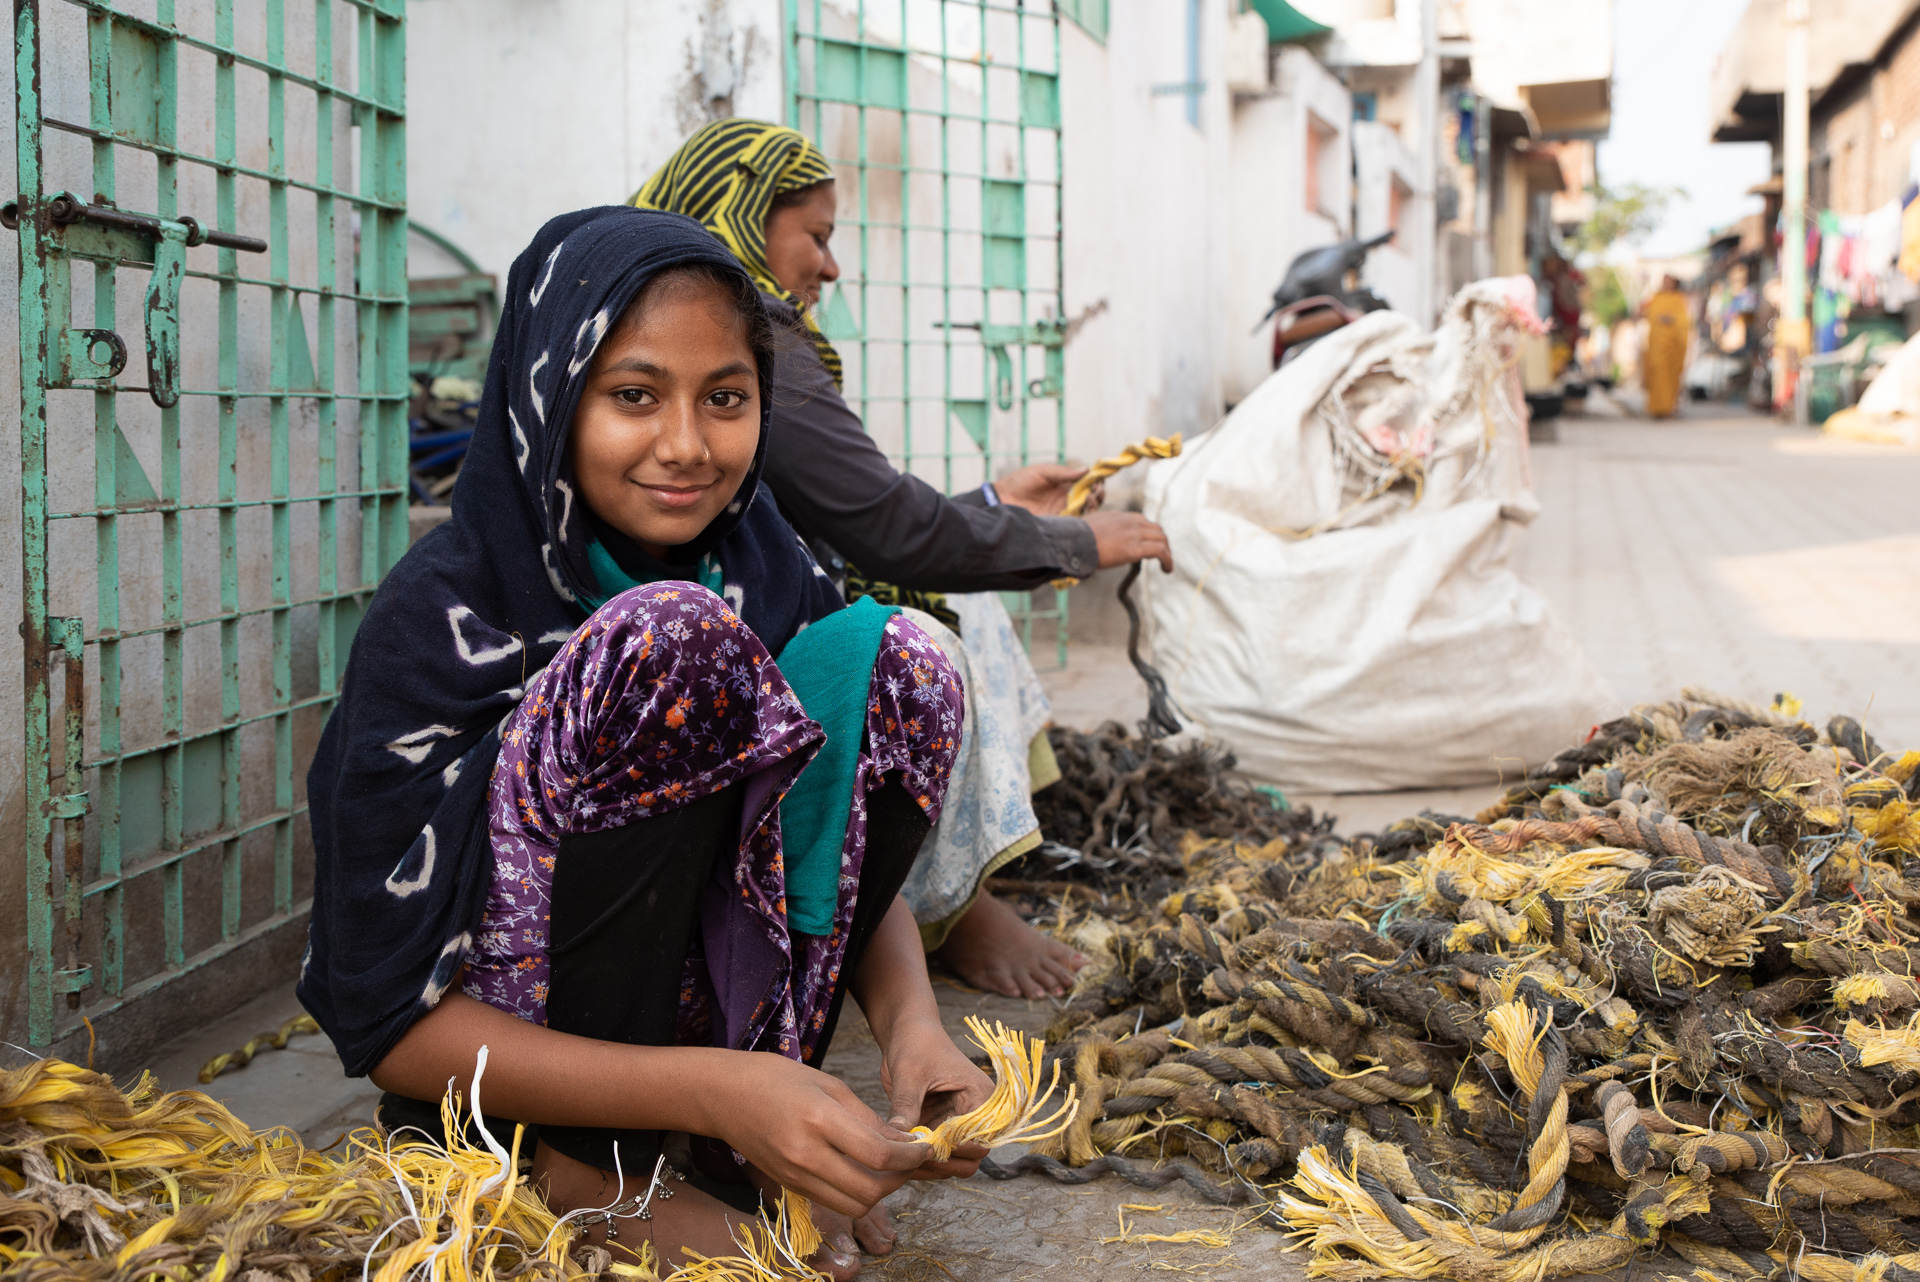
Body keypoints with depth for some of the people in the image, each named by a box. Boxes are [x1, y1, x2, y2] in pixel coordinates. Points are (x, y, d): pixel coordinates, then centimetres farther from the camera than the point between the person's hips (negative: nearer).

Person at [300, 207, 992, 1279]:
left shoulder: (770, 573, -3)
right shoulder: (443, 618, -19)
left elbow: (854, 842, 4)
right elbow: (388, 1023, -21)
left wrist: (912, 1021, -19)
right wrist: (711, 1092, -33)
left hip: (679, 996, 5)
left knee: (888, 664, -13)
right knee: (673, 644, -28)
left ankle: (758, 1099, -7)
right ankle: (592, 1168, -16)